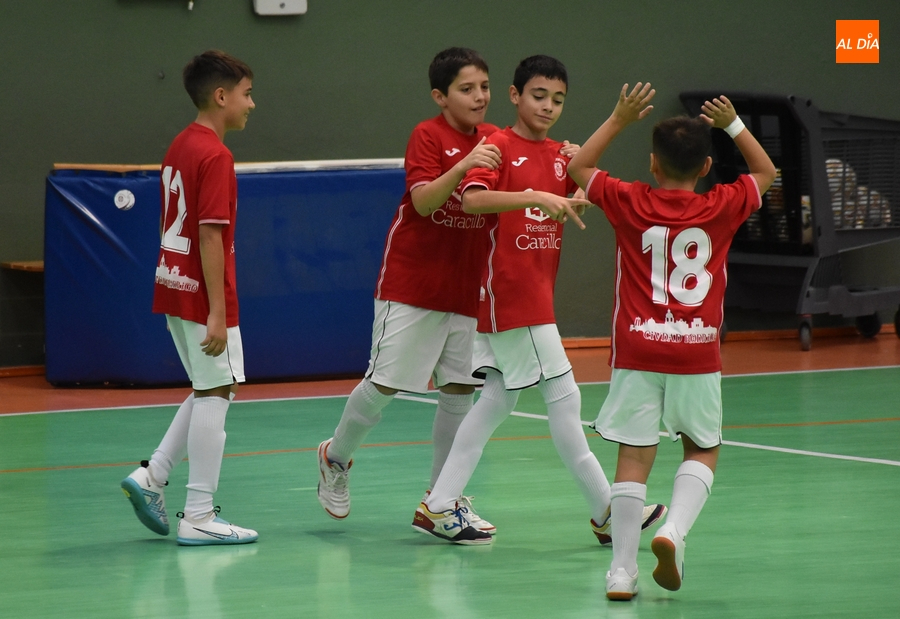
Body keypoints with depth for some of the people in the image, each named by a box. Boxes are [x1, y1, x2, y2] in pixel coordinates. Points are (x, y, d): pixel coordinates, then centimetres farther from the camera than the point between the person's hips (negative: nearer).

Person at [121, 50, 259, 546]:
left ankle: (152, 476, 11)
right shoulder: (215, 156, -16)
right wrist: (217, 314, -21)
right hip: (203, 296, -9)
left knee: (209, 390, 19)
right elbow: (210, 236, -21)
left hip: (173, 290, 9)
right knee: (214, 394, -1)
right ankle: (198, 517, 1)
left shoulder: (179, 147, 12)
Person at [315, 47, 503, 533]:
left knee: (460, 388, 3)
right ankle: (336, 457, 22)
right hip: (412, 283, -5)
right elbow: (423, 201, -23)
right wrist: (462, 167, -39)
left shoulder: (493, 141, 6)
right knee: (386, 380, -3)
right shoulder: (428, 136, -11)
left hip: (466, 287, 5)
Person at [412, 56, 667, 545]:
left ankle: (438, 507, 14)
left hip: (537, 293, 9)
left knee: (499, 399, 11)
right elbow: (471, 199, -26)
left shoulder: (558, 154, 12)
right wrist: (536, 197, -36)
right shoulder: (500, 147, -10)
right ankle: (606, 510, 0)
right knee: (564, 397, -6)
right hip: (510, 291, -9)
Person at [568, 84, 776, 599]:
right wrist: (734, 125, 17)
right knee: (703, 452, 15)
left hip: (638, 352, 0)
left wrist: (619, 120, 14)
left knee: (635, 457, 2)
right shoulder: (722, 208, -1)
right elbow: (766, 172, 19)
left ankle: (623, 570, -3)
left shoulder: (630, 203, -2)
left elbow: (579, 167, 15)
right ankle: (674, 530, -10)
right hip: (697, 355, 0)